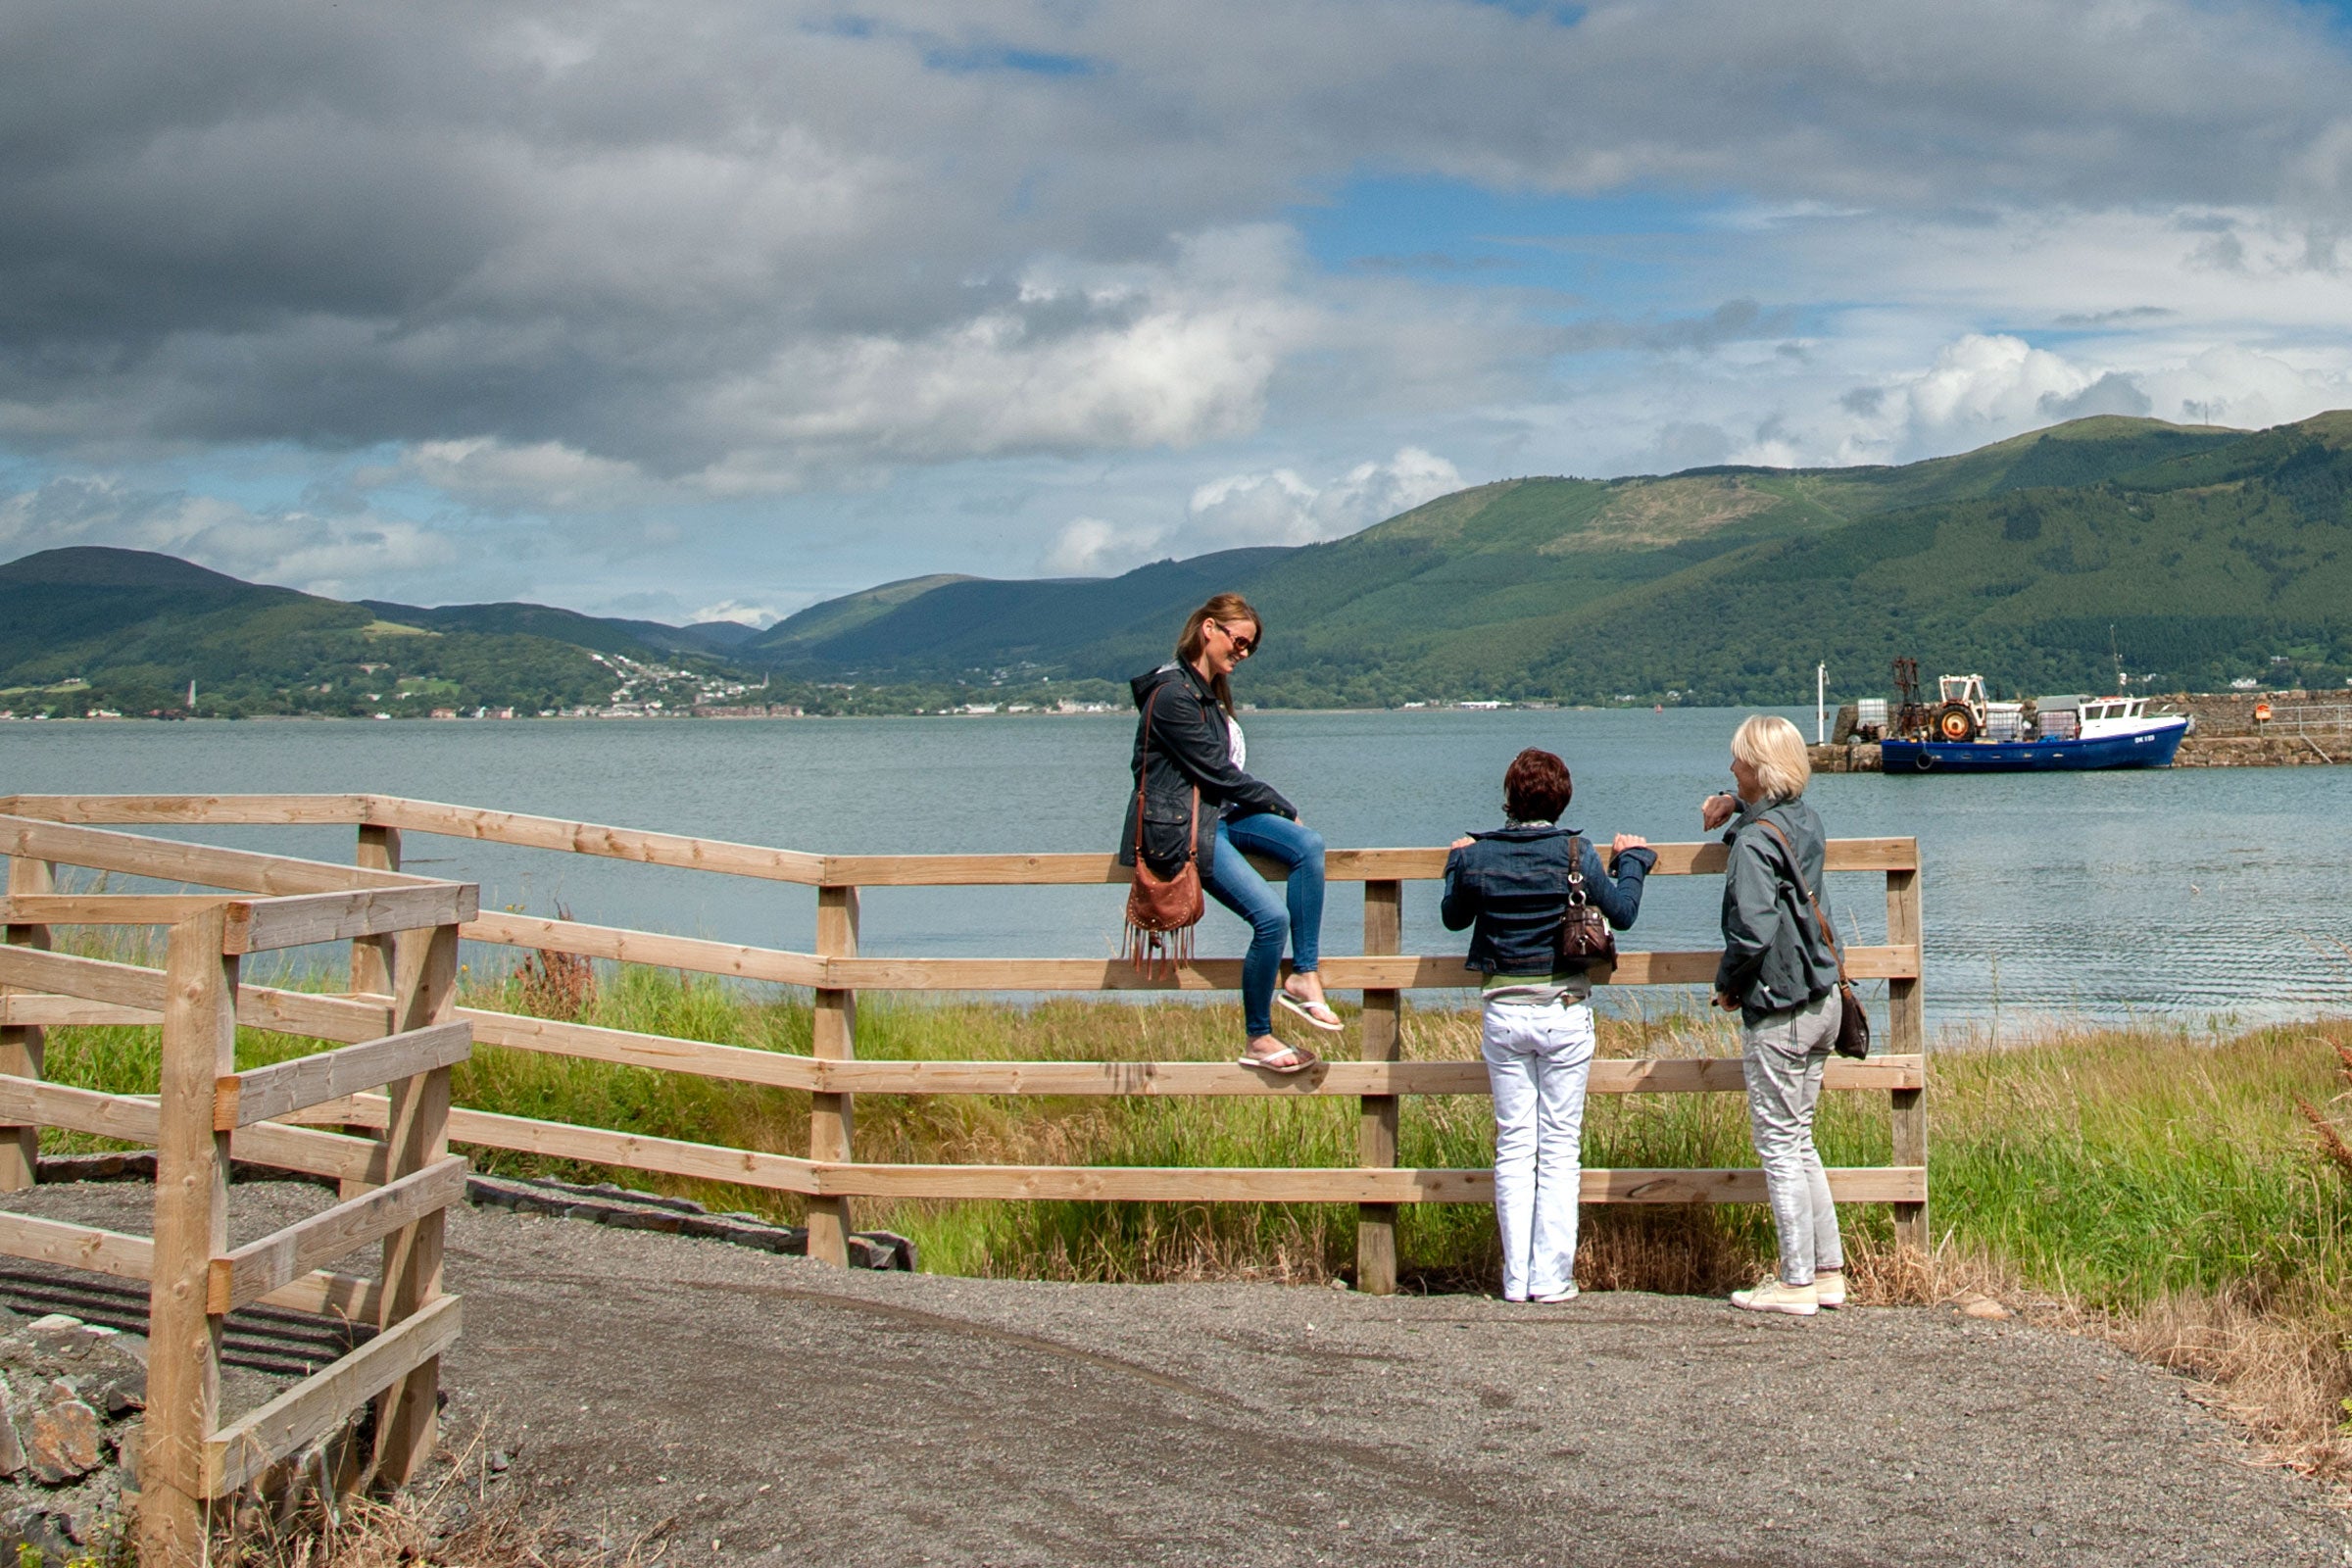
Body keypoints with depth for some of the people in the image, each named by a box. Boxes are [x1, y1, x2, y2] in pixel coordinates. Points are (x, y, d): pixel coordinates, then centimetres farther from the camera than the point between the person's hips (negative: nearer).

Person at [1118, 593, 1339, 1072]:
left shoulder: (1209, 693, 15)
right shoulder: (1173, 694, -16)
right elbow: (1218, 772, -14)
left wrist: (1277, 810, 3)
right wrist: (1283, 808, -3)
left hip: (1221, 812, 9)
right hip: (1182, 827, -9)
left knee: (1309, 844, -15)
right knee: (1271, 916, -20)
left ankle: (1304, 977, -12)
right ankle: (1258, 1041, -6)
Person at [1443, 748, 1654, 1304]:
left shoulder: (1478, 854, -3)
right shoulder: (1575, 851, -8)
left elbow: (1453, 918, 13)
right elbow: (1620, 913, 1)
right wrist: (1631, 860, 17)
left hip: (1503, 1012, 2)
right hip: (1564, 1011, -1)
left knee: (1514, 1146, 7)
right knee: (1560, 1147, 4)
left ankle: (1516, 1278, 6)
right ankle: (1551, 1277, 2)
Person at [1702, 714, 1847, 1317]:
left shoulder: (1755, 842, -16)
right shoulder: (1805, 820, 10)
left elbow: (1752, 931, -24)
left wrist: (1727, 985, -7)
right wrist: (1734, 807, 18)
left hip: (1778, 1011, -9)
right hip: (1822, 1001, 9)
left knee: (1779, 1146, -2)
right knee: (1798, 1142, 16)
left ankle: (1797, 1283, 1)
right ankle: (1828, 1271, 17)